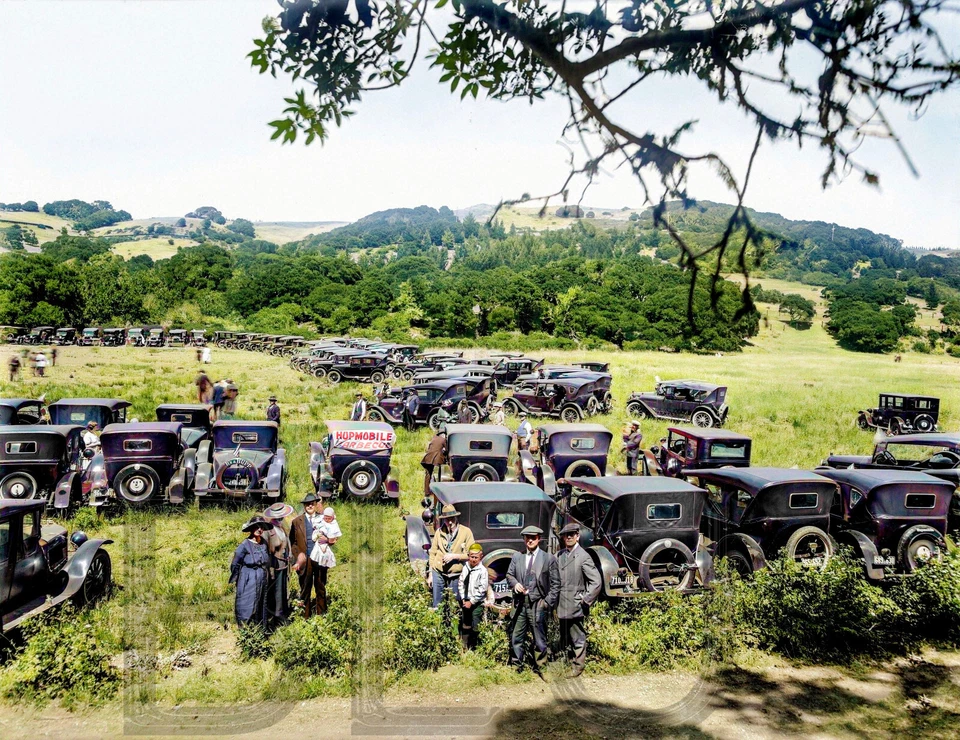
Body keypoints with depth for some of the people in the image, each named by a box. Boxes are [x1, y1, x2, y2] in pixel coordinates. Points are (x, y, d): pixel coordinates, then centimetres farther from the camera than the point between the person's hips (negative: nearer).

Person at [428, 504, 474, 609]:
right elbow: (432, 553, 5)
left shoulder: (466, 532, -8)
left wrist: (454, 556, -18)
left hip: (456, 575, -1)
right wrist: (431, 574, 5)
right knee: (437, 604, 9)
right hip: (438, 573, 1)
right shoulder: (439, 531, -3)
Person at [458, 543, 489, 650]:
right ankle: (464, 648, 29)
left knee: (476, 628, -3)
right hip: (466, 602, 6)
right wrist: (464, 600, 0)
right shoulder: (465, 568, 3)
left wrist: (471, 602, -12)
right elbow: (461, 584, 8)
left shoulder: (482, 571, -13)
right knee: (465, 627, 16)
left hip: (477, 604, -6)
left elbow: (482, 590, -14)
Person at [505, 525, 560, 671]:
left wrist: (548, 603, -7)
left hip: (538, 605, -3)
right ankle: (517, 667, 19)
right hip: (519, 604, 3)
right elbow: (509, 575, 16)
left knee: (540, 640, 4)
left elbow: (555, 584, 2)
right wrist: (515, 583, -7)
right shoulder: (517, 557, 11)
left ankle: (541, 669, 16)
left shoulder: (549, 559, 1)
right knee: (516, 638, 7)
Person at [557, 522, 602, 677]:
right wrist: (556, 603, 11)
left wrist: (585, 601, -13)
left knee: (577, 640, 3)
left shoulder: (583, 557, -12)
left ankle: (577, 668, 16)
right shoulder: (560, 555, 9)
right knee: (564, 640, 18)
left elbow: (597, 582, -15)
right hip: (562, 607, 7)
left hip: (575, 607, -7)